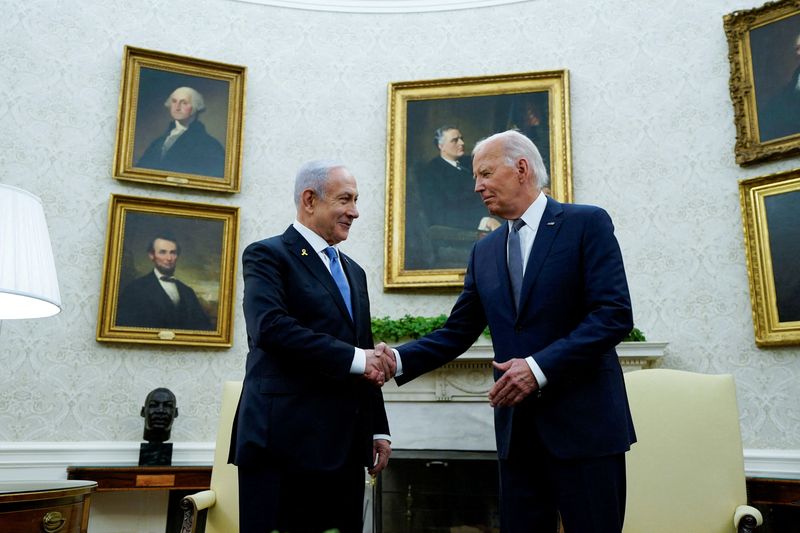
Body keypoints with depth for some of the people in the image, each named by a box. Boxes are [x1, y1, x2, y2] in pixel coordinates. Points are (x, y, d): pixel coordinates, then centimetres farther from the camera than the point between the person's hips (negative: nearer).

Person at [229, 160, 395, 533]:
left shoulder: (354, 272, 21)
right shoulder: (267, 255, -1)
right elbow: (269, 327, -19)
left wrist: (379, 429, 16)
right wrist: (354, 358, -17)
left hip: (344, 446, 7)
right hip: (285, 442, -6)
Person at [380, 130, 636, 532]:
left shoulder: (586, 224, -3)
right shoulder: (485, 251, 14)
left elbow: (615, 314, -13)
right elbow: (457, 332, 11)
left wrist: (540, 367, -19)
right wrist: (400, 359, -5)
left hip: (583, 423, -5)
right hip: (518, 428, 5)